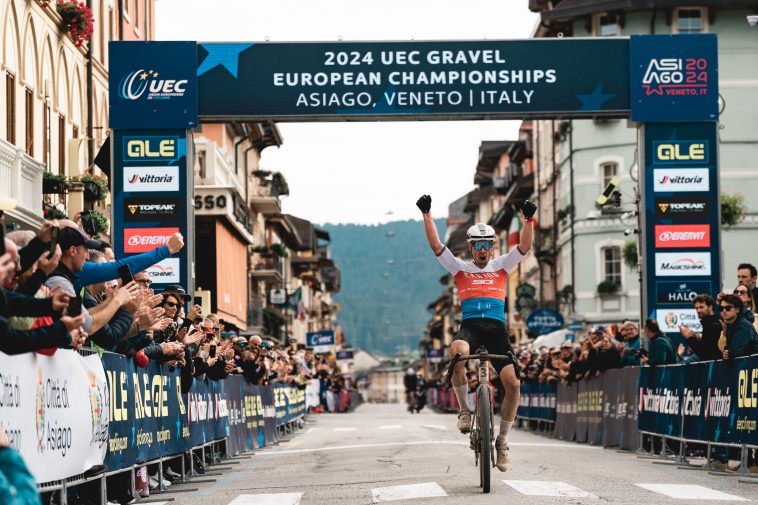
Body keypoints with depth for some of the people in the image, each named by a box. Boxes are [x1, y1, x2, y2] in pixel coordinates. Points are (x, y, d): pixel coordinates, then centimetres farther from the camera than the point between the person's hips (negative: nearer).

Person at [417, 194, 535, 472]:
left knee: (512, 383, -16)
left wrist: (528, 219, -12)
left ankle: (502, 442, 1)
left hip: (496, 327, 1)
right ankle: (464, 410, -20)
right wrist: (426, 215, -4)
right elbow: (436, 245, 5)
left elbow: (524, 247, 3)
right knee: (457, 351, -39)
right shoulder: (460, 268, 15)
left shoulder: (501, 266, 17)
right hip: (470, 326, -1)